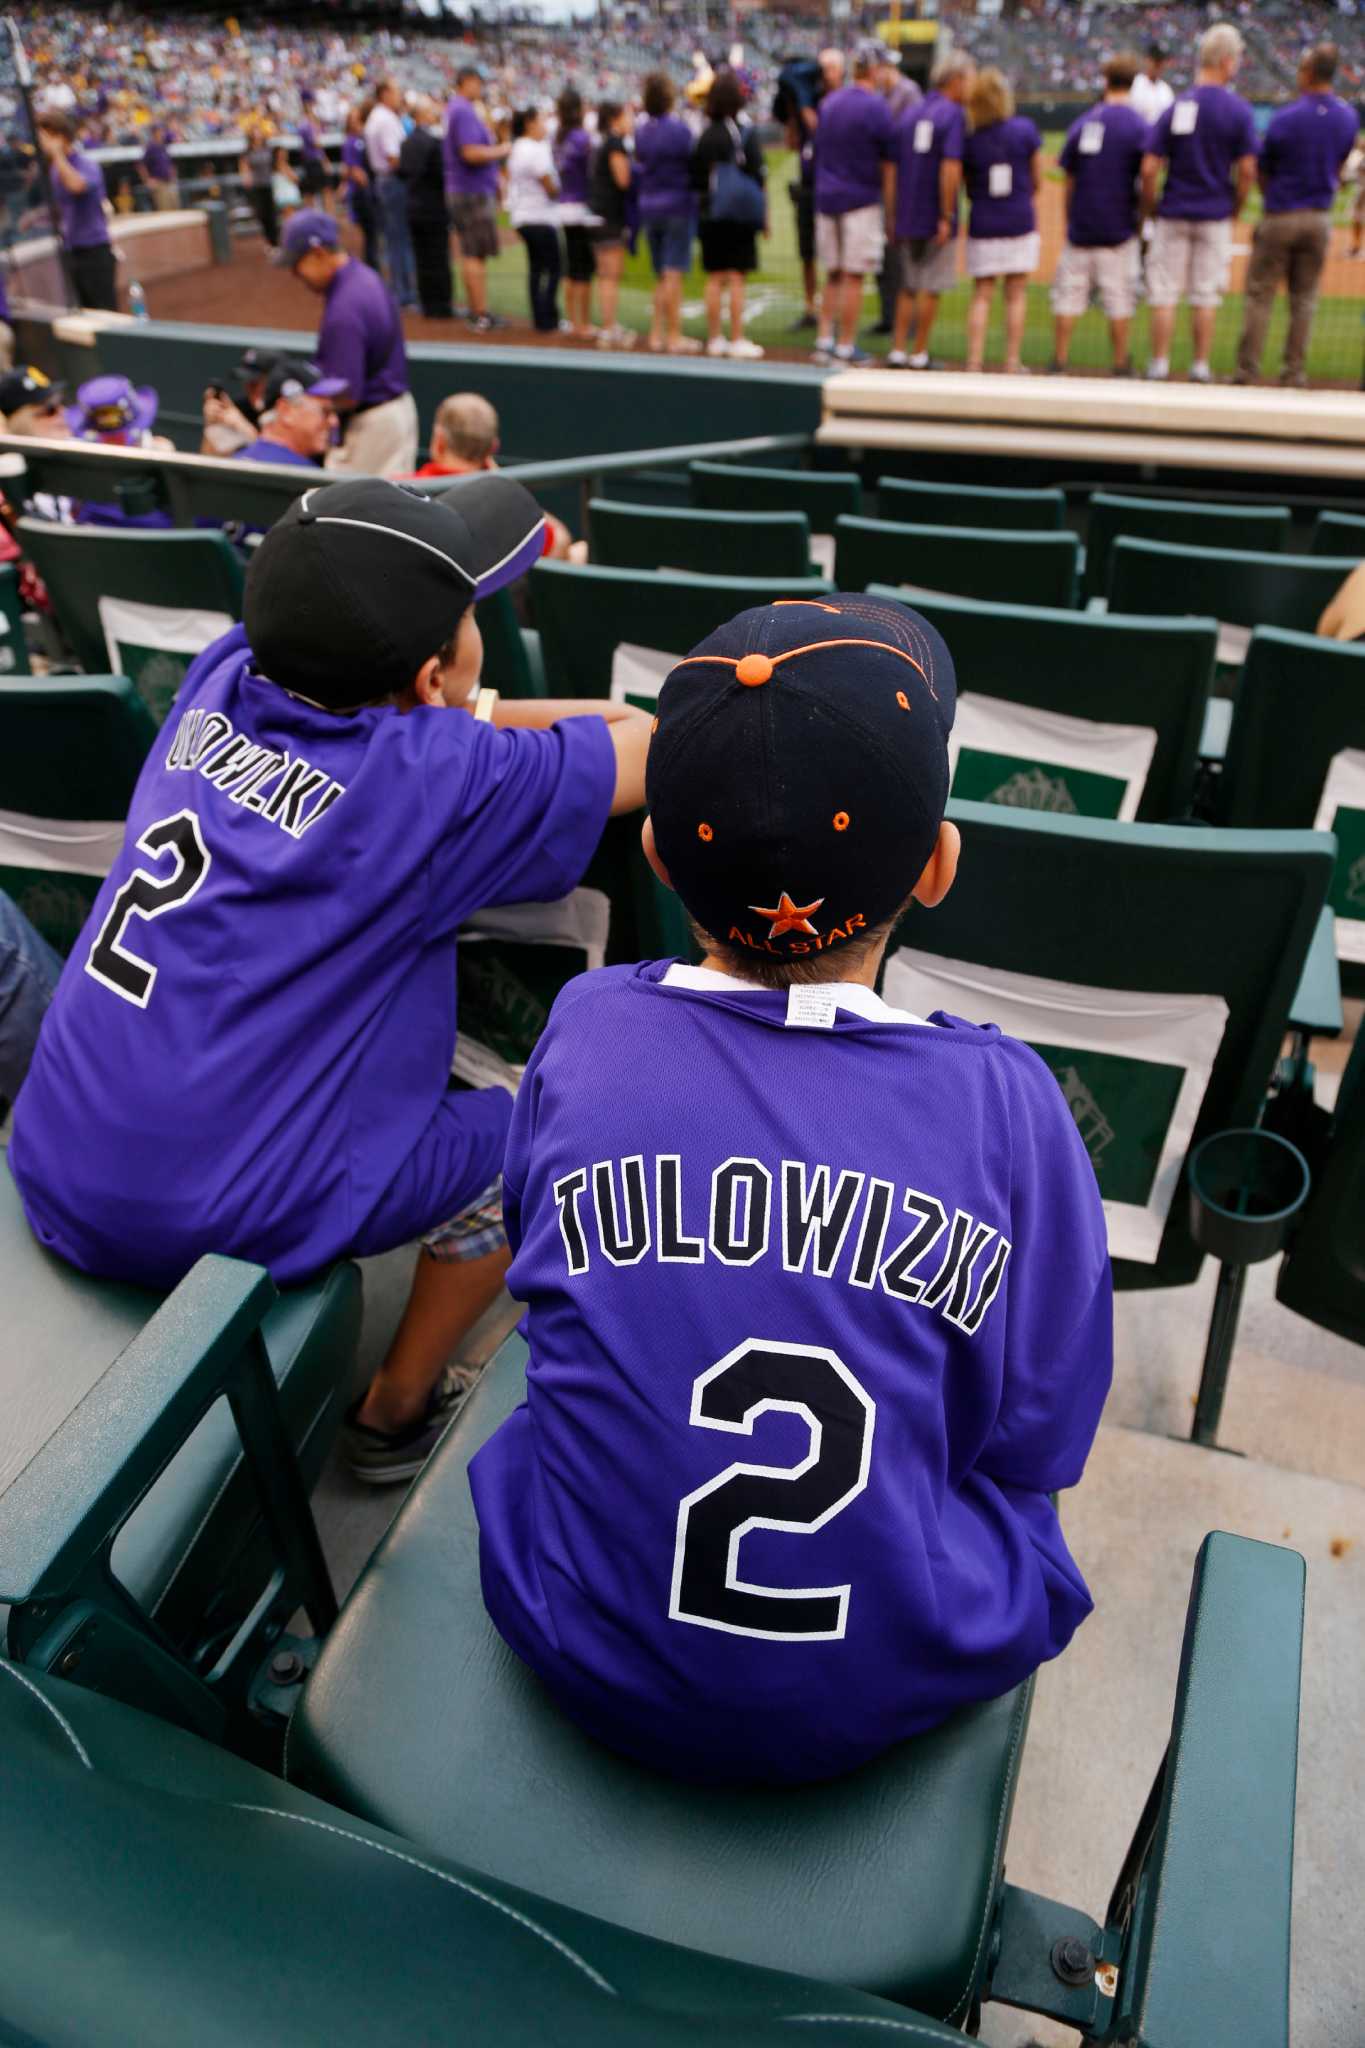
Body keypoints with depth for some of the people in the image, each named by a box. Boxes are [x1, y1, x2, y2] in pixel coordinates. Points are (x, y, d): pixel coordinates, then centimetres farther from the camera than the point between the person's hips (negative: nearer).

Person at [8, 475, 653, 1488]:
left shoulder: (224, 680, 0)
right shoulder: (434, 778, -15)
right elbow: (653, 748, -1)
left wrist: (480, 716, 13)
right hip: (211, 1224, -7)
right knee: (525, 1134, 12)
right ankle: (394, 1414, 27)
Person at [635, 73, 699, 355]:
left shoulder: (640, 130, 5)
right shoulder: (679, 128, -12)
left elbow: (639, 166, 8)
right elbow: (693, 164, -8)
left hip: (648, 206, 6)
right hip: (677, 205, -6)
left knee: (661, 276, 15)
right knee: (674, 273, -4)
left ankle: (657, 333, 16)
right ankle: (674, 336, -4)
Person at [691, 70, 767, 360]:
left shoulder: (704, 136, 5)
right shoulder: (746, 133, -8)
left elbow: (695, 181, 8)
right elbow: (758, 178, -8)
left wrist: (703, 206, 17)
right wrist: (764, 216, -2)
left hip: (710, 216, 4)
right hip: (740, 214, -4)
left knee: (715, 279, 8)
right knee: (737, 277, -2)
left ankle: (715, 339, 11)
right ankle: (737, 340, -3)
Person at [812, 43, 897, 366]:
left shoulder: (829, 102, 10)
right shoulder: (877, 107, -9)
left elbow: (820, 151, 15)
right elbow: (889, 165, -8)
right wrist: (890, 212, -3)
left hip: (826, 197, 6)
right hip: (862, 201, -6)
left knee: (833, 275, 13)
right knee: (853, 276, -2)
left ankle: (824, 340, 9)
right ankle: (845, 348, 0)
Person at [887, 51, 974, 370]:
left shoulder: (912, 114, 11)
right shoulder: (953, 114, -9)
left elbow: (893, 168, 11)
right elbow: (950, 168, -20)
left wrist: (894, 218, 14)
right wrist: (947, 217, -18)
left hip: (907, 218, 6)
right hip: (935, 219, -6)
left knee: (908, 287, 14)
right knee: (931, 288, 3)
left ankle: (897, 351, 12)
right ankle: (919, 355, 6)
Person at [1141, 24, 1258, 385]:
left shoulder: (1175, 107, -2)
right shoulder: (1239, 111, -4)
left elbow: (1149, 168, -7)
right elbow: (1247, 170, -7)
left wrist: (1151, 209, 5)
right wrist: (1235, 212, 7)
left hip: (1174, 214, 0)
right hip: (1215, 216, 0)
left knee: (1164, 294, 4)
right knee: (1206, 296, 7)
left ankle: (1160, 365, 3)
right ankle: (1201, 367, 9)